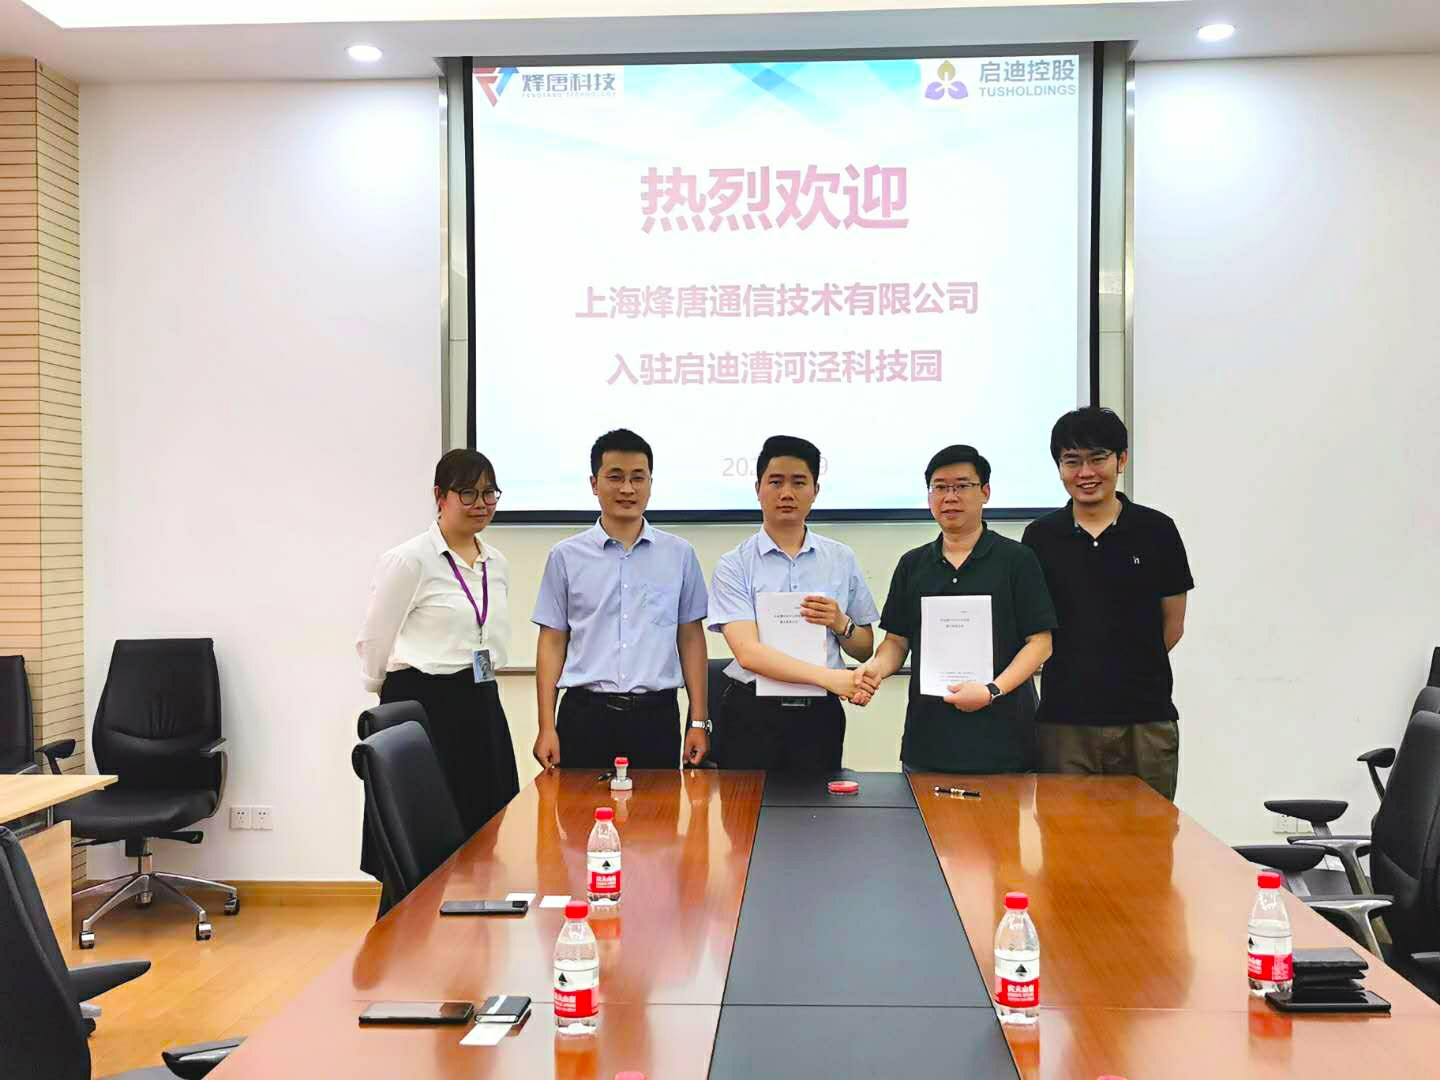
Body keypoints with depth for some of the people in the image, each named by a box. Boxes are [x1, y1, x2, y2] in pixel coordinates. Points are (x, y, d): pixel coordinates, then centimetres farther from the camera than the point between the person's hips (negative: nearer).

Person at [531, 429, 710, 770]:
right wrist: (546, 727, 0)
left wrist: (699, 722, 4)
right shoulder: (566, 556, 4)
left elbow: (691, 638, 8)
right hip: (586, 715, 0)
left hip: (656, 715, 1)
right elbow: (552, 642, 5)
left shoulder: (679, 555, 6)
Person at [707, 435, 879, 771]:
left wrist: (840, 624, -11)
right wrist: (827, 676, -27)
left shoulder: (842, 560, 7)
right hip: (751, 714, -2)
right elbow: (748, 652, -16)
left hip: (819, 715, 2)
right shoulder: (734, 565, -3)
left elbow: (865, 649, 12)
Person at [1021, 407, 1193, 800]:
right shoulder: (1040, 537, 5)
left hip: (1146, 717, 0)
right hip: (1064, 719, 1)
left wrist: (1133, 668, 5)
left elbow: (1172, 624, 7)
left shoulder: (1156, 531, 2)